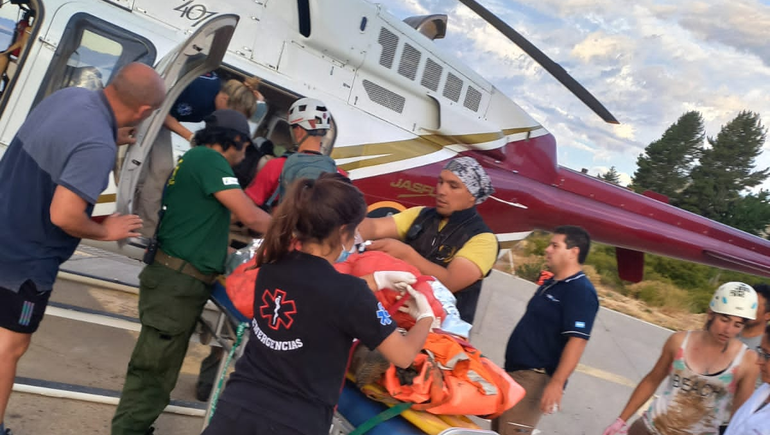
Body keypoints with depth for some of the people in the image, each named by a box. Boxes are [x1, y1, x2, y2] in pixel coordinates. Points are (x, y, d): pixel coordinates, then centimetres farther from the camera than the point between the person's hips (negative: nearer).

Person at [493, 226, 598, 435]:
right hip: (514, 371, 10)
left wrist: (557, 383, -28)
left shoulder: (581, 292, -16)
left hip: (535, 377, -10)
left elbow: (577, 341, -23)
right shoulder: (549, 284, 14)